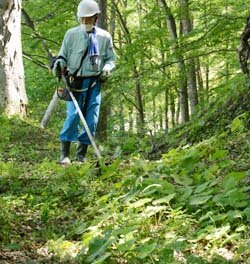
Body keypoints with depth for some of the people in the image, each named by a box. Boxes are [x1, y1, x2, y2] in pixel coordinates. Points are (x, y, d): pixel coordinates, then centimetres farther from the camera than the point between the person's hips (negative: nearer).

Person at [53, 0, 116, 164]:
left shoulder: (105, 37, 7)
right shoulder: (71, 34, 3)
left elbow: (111, 58, 14)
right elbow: (63, 56, 9)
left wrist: (107, 67, -8)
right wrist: (59, 64, -14)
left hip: (95, 83, 2)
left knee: (92, 119, 0)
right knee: (73, 115, -15)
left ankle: (81, 155, 11)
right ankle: (65, 154, -7)